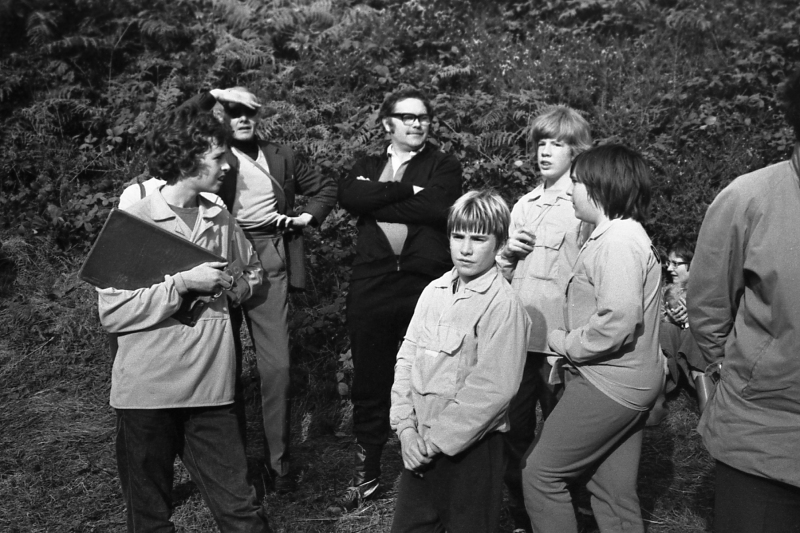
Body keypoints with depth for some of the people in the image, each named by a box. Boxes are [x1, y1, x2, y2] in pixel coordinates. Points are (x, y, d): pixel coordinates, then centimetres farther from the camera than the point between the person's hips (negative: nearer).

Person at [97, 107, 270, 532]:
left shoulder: (222, 221, 9)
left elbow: (252, 272, 25)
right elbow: (111, 312, -11)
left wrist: (236, 285, 2)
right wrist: (182, 283, -18)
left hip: (211, 387, 3)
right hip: (147, 390, -3)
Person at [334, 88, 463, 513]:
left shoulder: (444, 167, 10)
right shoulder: (367, 166, 18)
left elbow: (436, 208, -11)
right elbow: (348, 196, -5)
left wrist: (376, 199, -5)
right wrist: (407, 190, -9)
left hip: (427, 284, -2)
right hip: (372, 285, 3)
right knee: (369, 382, 8)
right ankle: (365, 474, 22)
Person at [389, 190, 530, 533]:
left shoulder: (503, 304, -14)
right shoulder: (434, 291, 4)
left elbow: (493, 389, -19)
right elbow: (407, 358, 4)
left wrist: (436, 439, -15)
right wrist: (406, 427, -6)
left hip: (471, 447, -5)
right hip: (421, 443, 5)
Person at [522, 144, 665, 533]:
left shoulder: (617, 241, -18)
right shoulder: (622, 234, 16)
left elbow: (617, 321, -27)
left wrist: (565, 344, -13)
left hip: (607, 384, -10)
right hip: (627, 384, 10)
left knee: (541, 474, -1)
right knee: (614, 493, 15)